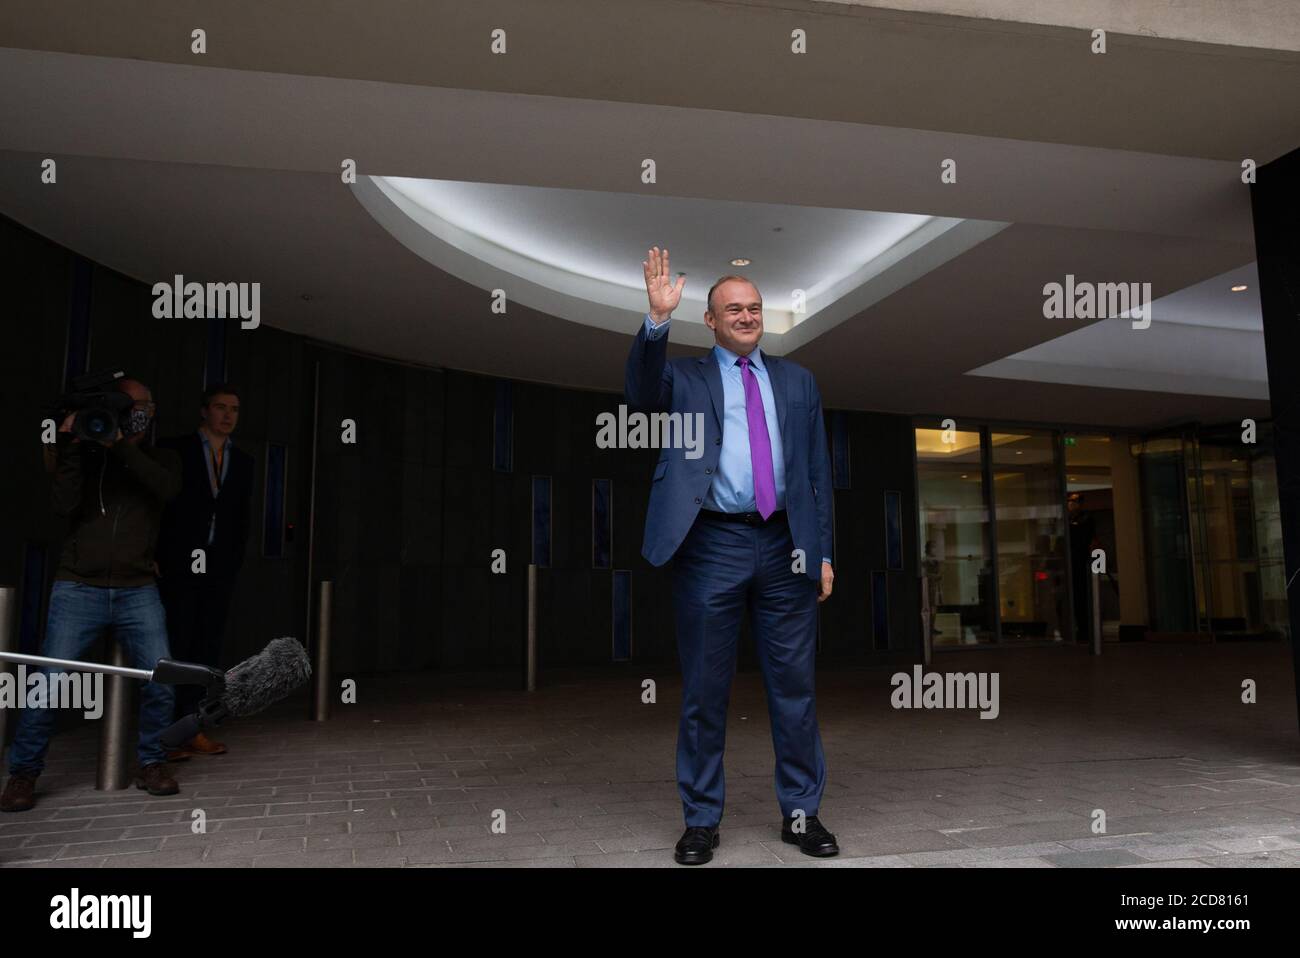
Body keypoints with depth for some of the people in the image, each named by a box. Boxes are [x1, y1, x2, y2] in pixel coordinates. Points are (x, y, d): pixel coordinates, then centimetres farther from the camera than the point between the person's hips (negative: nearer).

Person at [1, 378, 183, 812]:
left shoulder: (160, 459, 12)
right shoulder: (86, 456, 10)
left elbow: (167, 488, -11)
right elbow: (63, 503, -6)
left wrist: (122, 446, -18)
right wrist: (71, 446, -12)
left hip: (138, 592, 1)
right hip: (78, 588, 0)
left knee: (161, 682, -7)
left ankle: (151, 763, 12)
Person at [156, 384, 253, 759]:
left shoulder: (242, 461, 13)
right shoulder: (174, 449, 2)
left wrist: (235, 561, 6)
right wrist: (155, 556, -6)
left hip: (219, 568, 4)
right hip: (178, 564, -4)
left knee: (208, 645, 3)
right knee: (176, 644, -4)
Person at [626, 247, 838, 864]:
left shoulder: (797, 381, 15)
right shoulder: (685, 376, 8)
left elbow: (817, 471, 13)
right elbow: (642, 394, -14)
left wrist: (822, 551, 7)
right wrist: (658, 319, -26)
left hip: (785, 547, 3)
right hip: (712, 546, -2)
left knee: (794, 687, 8)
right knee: (704, 690, 6)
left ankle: (801, 813, 23)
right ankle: (701, 819, 19)